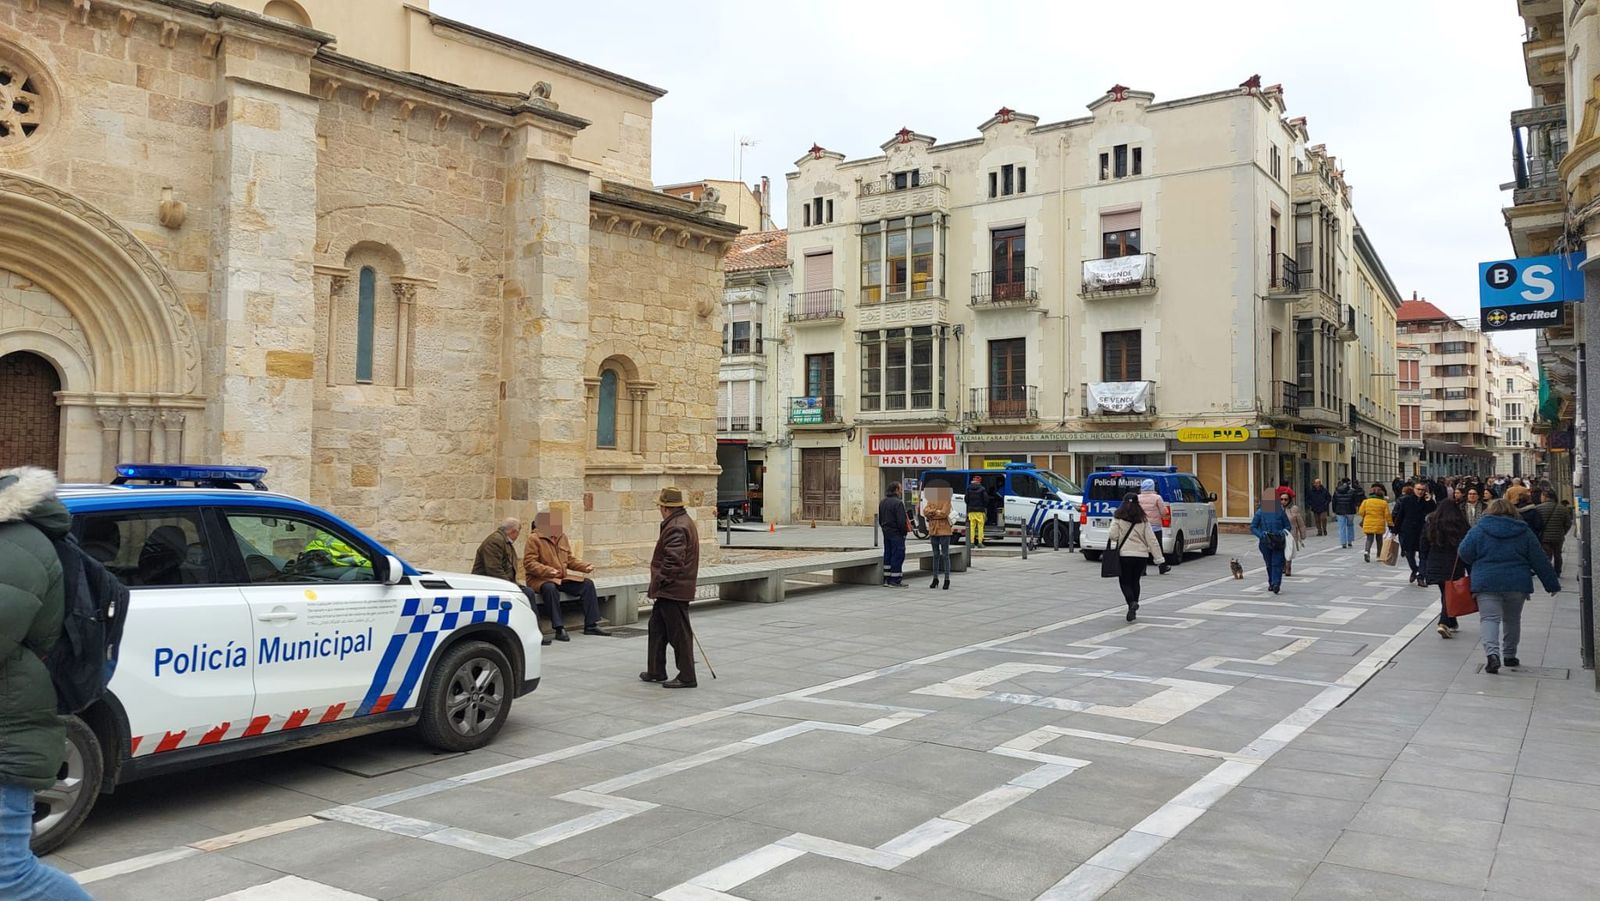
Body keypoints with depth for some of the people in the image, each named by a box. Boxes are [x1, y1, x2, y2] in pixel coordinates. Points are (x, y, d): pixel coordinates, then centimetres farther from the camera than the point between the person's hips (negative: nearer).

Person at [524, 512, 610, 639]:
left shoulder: (562, 537, 13)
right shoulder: (534, 538, -9)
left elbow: (570, 560, 20)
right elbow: (529, 563, -16)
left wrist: (585, 567, 2)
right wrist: (548, 571, -29)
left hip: (562, 578, 7)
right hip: (540, 580, -7)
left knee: (588, 583, -9)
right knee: (550, 588, -40)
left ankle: (591, 625, -6)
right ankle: (559, 629, -36)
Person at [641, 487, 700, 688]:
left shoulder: (676, 528, -20)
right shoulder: (683, 522, 14)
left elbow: (673, 561, -27)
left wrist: (656, 584, -17)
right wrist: (658, 585, 20)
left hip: (673, 589, -11)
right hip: (670, 590, 11)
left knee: (680, 633, -2)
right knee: (657, 627, 19)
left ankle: (687, 677, 5)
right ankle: (656, 671, 29)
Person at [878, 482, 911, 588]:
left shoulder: (882, 502, 12)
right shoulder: (898, 503, -17)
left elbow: (880, 519, 18)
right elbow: (901, 521, -20)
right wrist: (904, 531, -8)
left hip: (886, 532, 9)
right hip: (896, 533, -9)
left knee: (888, 555, 13)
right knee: (897, 555, -4)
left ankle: (886, 579, 16)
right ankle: (895, 580, -4)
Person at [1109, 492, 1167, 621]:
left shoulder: (1118, 518, -3)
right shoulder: (1143, 520, 6)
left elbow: (1113, 535, -13)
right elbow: (1152, 540, 3)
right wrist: (1160, 560, 4)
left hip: (1124, 554, -3)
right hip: (1141, 555, 3)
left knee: (1125, 582, 6)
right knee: (1135, 582, 17)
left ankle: (1132, 602, -20)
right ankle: (1133, 610, 19)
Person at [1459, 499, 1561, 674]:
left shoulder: (1479, 529, 1)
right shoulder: (1524, 531, 7)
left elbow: (1465, 553, -4)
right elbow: (1540, 560, 8)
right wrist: (1552, 584, 14)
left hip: (1486, 582, -2)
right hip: (1517, 584, 2)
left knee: (1489, 618, -6)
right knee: (1512, 619, 18)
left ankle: (1492, 652, -28)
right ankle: (1509, 655, 27)